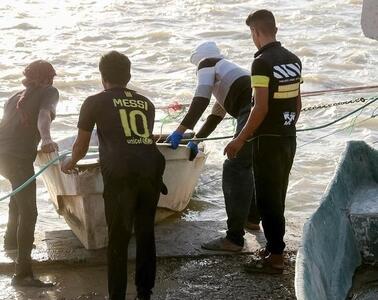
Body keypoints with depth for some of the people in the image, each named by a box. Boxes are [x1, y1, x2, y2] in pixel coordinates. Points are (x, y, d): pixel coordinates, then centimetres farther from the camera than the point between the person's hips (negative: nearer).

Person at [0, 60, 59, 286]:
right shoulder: (49, 92, 4)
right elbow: (44, 114, -18)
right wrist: (46, 138, -36)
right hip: (19, 157, -8)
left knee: (19, 194, 35)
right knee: (28, 213, -11)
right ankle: (23, 272, -19)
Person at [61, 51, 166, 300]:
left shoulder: (95, 102, 13)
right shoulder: (146, 103, 23)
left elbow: (81, 146, 20)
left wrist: (70, 163, 42)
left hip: (121, 172, -4)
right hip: (152, 166, 4)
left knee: (118, 237, 3)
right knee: (146, 232, 14)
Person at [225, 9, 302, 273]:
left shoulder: (262, 63, -17)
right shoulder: (294, 60, 7)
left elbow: (261, 108, -20)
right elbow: (298, 103, 12)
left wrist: (240, 140, -13)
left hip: (269, 140, -8)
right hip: (289, 138, 8)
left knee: (268, 199, -1)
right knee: (278, 196, 17)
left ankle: (276, 257, 2)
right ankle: (274, 247, 25)